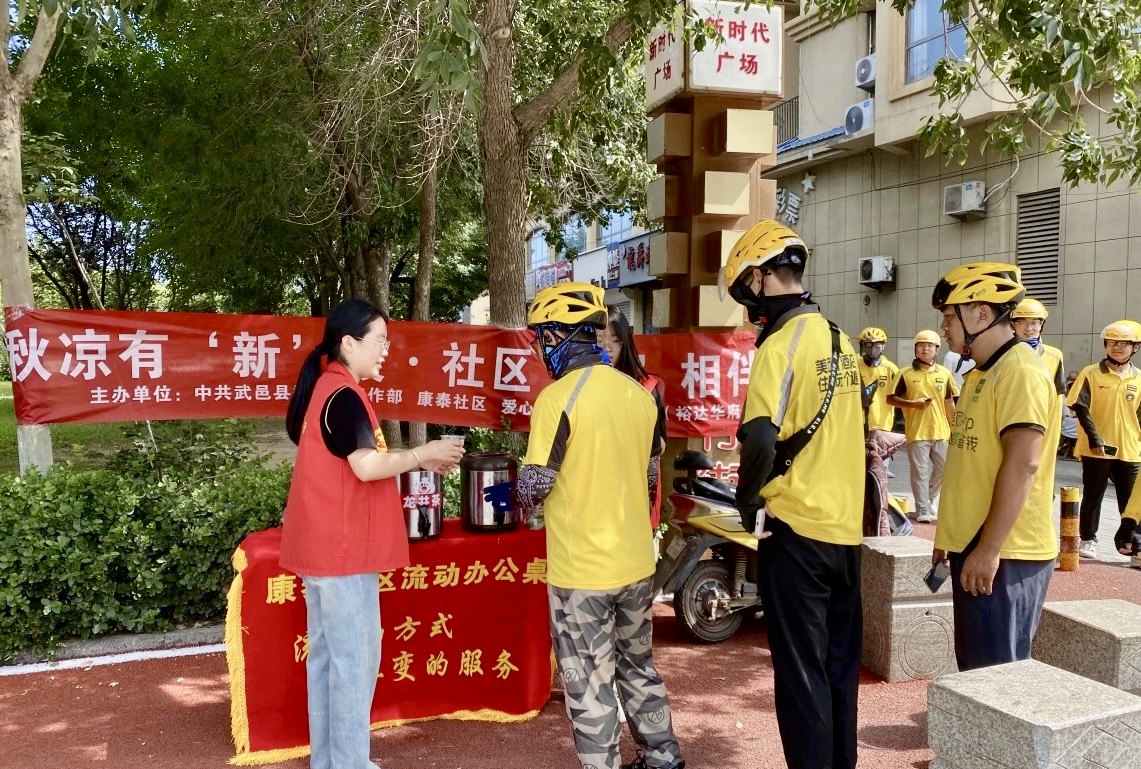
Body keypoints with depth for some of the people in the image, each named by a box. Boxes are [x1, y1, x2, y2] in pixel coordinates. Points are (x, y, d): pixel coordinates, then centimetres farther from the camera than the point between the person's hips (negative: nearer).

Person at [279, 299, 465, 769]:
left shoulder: (323, 388, 14)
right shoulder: (343, 395, -15)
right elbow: (366, 467, -24)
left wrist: (415, 462, 12)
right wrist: (423, 455, -10)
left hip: (320, 546, 10)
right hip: (343, 549, -10)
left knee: (327, 656, 15)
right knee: (355, 660, -1)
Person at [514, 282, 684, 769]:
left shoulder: (557, 398, -17)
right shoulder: (640, 394, 3)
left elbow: (536, 484, -15)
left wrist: (519, 497, 6)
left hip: (582, 568, -7)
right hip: (636, 560, 7)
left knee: (590, 682, 8)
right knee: (638, 666, 23)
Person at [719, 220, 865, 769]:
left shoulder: (781, 345, -15)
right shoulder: (838, 339, 10)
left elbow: (761, 439, -25)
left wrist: (748, 500, -7)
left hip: (797, 528, -8)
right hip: (847, 524, 8)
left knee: (800, 670, 4)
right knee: (840, 664, 18)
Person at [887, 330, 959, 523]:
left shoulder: (944, 373, 7)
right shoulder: (906, 374, -3)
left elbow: (949, 403, 12)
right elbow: (891, 398, -1)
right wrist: (912, 404, -16)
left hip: (941, 432, 4)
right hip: (917, 432, -4)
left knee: (942, 470, 12)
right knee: (920, 472, 0)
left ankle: (930, 501, 35)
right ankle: (923, 509, 9)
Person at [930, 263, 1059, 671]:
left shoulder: (1020, 371, -15)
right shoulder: (982, 373, 16)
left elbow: (1022, 465, -23)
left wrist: (989, 549, -23)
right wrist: (950, 535, 20)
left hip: (1003, 554, -10)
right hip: (973, 547, 10)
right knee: (974, 667, 17)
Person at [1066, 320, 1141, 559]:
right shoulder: (1091, 373, -3)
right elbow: (1080, 407, -8)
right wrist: (1094, 438, -16)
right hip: (1096, 448, -2)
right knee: (1092, 496, 7)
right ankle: (1088, 540, 17)